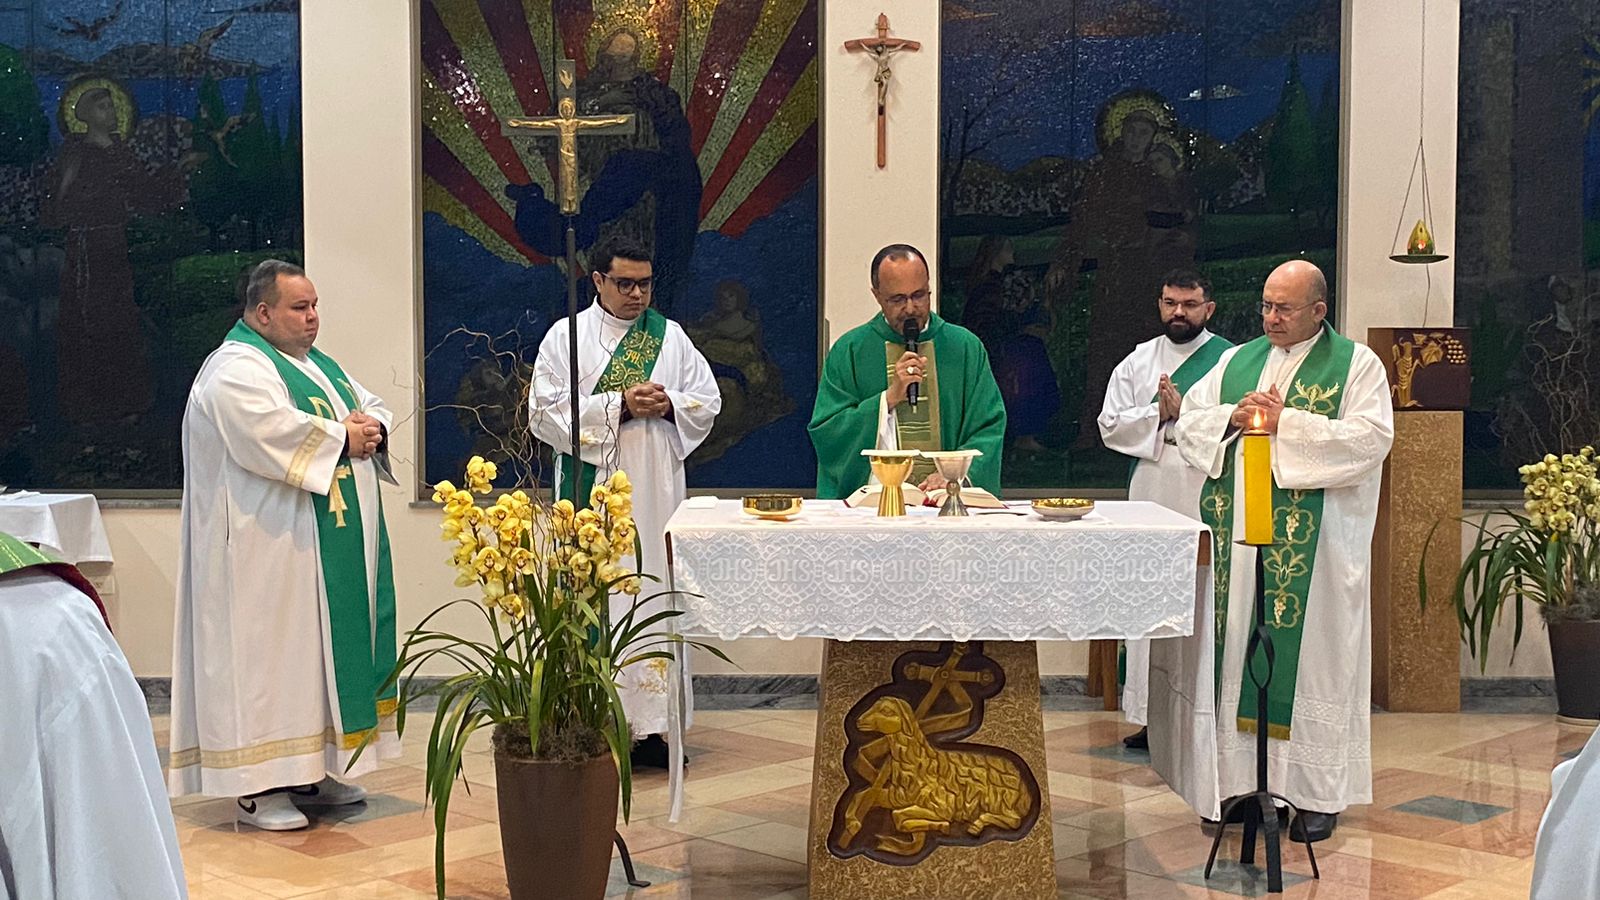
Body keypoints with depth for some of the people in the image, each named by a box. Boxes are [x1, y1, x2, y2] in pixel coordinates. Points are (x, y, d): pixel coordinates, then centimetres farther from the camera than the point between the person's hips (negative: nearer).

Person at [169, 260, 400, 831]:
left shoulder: (316, 363, 19)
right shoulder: (238, 370, -12)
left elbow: (373, 407, 20)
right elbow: (272, 433, -28)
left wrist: (372, 429, -4)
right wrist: (342, 437, -15)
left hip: (336, 547, 10)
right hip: (271, 548, -10)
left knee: (321, 647, 11)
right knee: (270, 650, -7)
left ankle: (310, 771, 20)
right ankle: (259, 787, -3)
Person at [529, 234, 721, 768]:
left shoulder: (670, 336, 12)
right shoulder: (566, 337, 3)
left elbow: (708, 401, 12)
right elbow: (546, 413, -6)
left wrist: (668, 404, -9)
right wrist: (618, 405, -13)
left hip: (656, 491, 3)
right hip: (593, 490, -3)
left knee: (654, 594, 2)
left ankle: (650, 725, 7)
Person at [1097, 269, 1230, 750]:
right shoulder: (1138, 361, 15)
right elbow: (1110, 425, 8)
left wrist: (1184, 412, -13)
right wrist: (1158, 412, -5)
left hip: (1207, 497, -4)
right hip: (1149, 493, 4)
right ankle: (1149, 714, 11)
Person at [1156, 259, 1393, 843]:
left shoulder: (1357, 365, 2)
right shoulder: (1236, 362, 17)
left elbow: (1371, 437, -11)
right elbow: (1190, 422, 12)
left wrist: (1286, 423, -14)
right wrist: (1233, 418, -8)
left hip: (1313, 540, -4)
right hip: (1235, 530, 4)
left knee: (1309, 651, -2)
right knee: (1238, 645, 3)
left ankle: (1316, 792, 4)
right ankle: (1239, 776, 10)